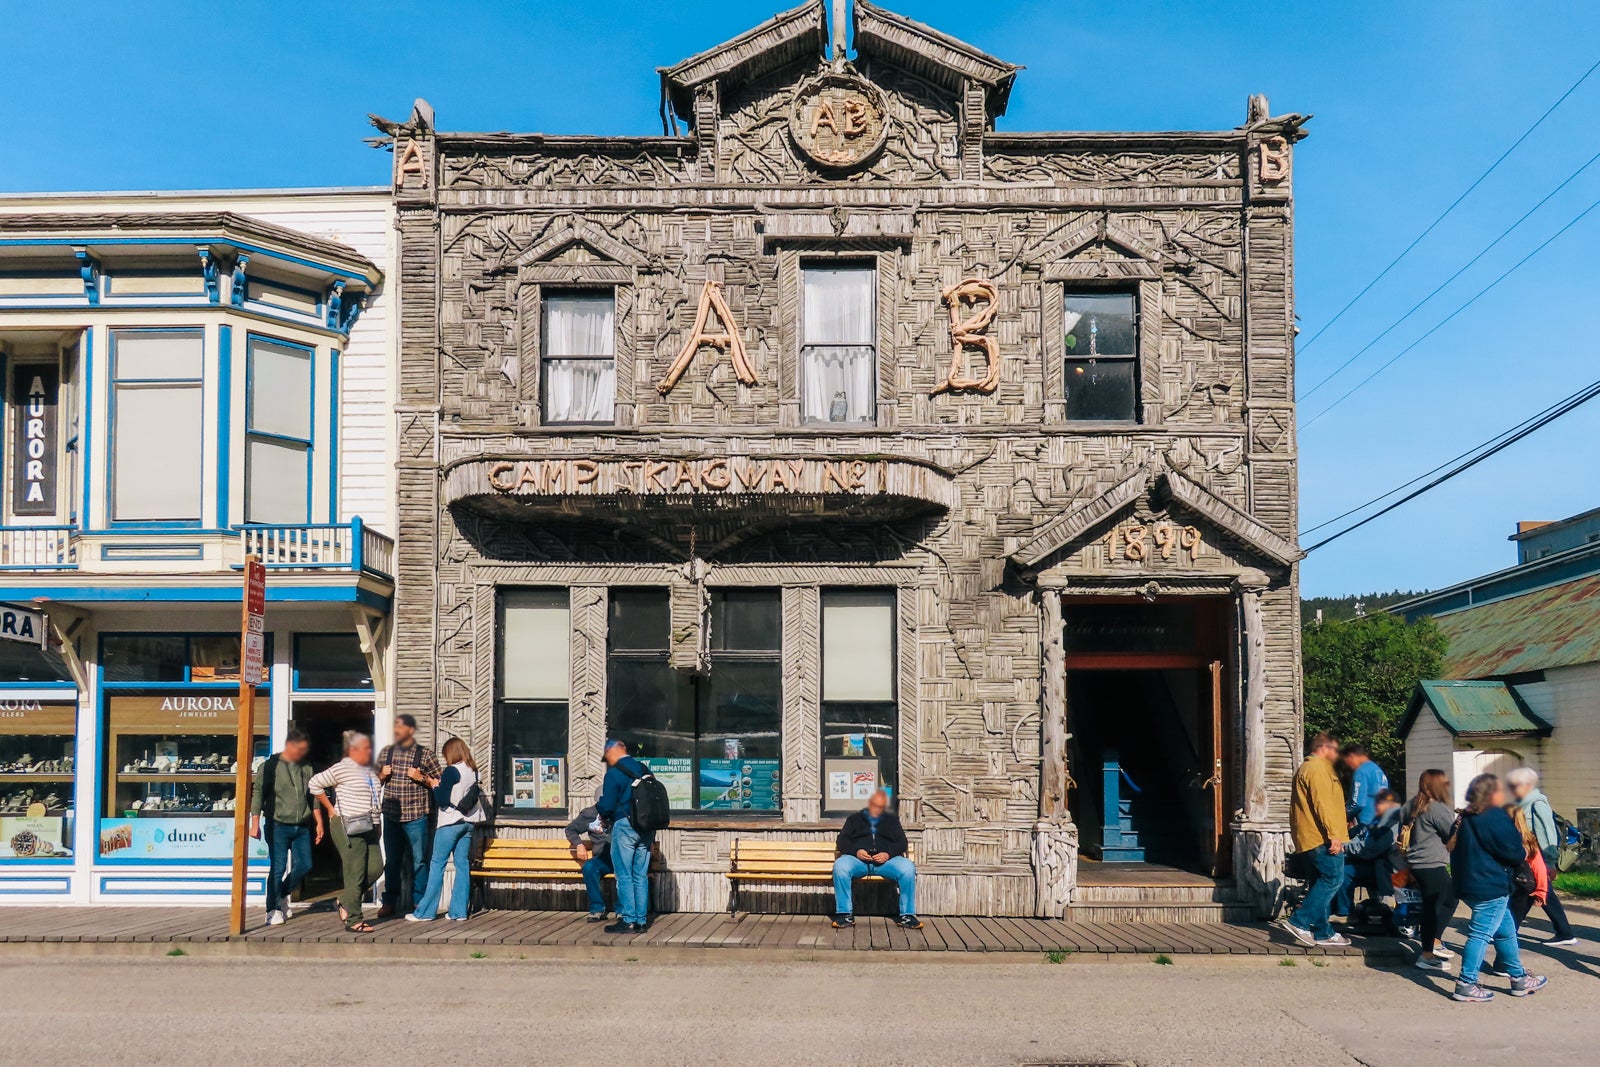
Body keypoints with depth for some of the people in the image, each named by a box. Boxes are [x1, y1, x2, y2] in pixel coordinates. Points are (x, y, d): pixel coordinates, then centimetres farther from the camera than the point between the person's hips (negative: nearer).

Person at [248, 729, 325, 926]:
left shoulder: (306, 768, 11)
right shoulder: (270, 766, -4)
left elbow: (313, 798, 17)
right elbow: (258, 793, -6)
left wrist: (319, 823, 12)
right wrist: (255, 823, -12)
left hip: (302, 827, 5)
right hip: (278, 826, -5)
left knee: (304, 865, 4)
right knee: (278, 868, -5)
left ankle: (282, 895, 26)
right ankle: (274, 910, 5)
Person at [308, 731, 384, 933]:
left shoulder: (368, 770, 15)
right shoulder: (342, 768, -9)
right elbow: (314, 784, -10)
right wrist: (330, 809, -6)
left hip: (368, 827, 8)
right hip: (348, 827, -8)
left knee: (375, 868, 2)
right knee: (355, 874, -6)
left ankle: (345, 901, 20)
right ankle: (353, 920, 1)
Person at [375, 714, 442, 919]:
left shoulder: (425, 755, -1)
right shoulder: (385, 752, 9)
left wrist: (421, 778, -13)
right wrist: (382, 776, -2)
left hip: (416, 817, -3)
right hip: (391, 816, 3)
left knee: (418, 861, 2)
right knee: (391, 861, 11)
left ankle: (419, 904, 11)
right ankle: (389, 902, 20)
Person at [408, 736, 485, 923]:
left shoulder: (451, 771, -11)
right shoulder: (473, 771, 8)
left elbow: (442, 800, -12)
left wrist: (434, 785, 5)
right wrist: (440, 783, 15)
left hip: (451, 822, -7)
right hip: (468, 822, 7)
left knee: (437, 864, -1)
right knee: (463, 865, 6)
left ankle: (425, 912, 1)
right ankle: (459, 911, 5)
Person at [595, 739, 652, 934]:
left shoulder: (614, 773, -11)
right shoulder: (644, 770, 9)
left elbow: (606, 805, -13)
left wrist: (598, 807, 12)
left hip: (624, 827, -6)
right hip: (645, 829, 6)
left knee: (624, 876, 0)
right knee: (641, 877, 9)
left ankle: (628, 921, 1)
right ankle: (641, 920, 11)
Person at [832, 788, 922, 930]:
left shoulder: (892, 820, 26)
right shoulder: (855, 819, 24)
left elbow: (902, 843, 14)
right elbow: (841, 842, 12)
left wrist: (888, 854, -8)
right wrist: (856, 851, -9)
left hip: (886, 859, 1)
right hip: (858, 859, 0)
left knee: (908, 868, -30)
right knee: (840, 866, -34)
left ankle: (907, 915, -21)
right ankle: (845, 914, -26)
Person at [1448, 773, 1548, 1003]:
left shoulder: (1467, 818, 12)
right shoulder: (1496, 817, -17)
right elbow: (1513, 852, -18)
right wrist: (1523, 853, 7)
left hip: (1470, 884, 10)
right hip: (1490, 887, -10)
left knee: (1506, 930, 20)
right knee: (1481, 934, -6)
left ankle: (1519, 979, 30)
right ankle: (1466, 985, -4)